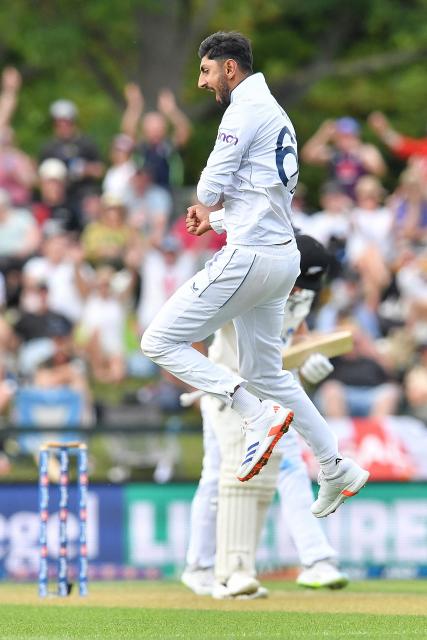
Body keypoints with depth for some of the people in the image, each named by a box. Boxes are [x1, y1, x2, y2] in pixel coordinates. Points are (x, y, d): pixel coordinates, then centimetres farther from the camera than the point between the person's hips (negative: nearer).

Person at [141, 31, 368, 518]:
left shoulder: (246, 109, -11)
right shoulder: (275, 114, 20)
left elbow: (212, 185, -16)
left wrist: (207, 204, 6)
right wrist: (217, 214, 14)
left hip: (248, 256, -10)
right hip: (282, 255, 10)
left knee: (160, 342, -7)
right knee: (265, 373, 19)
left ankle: (259, 415, -15)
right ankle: (337, 471, 16)